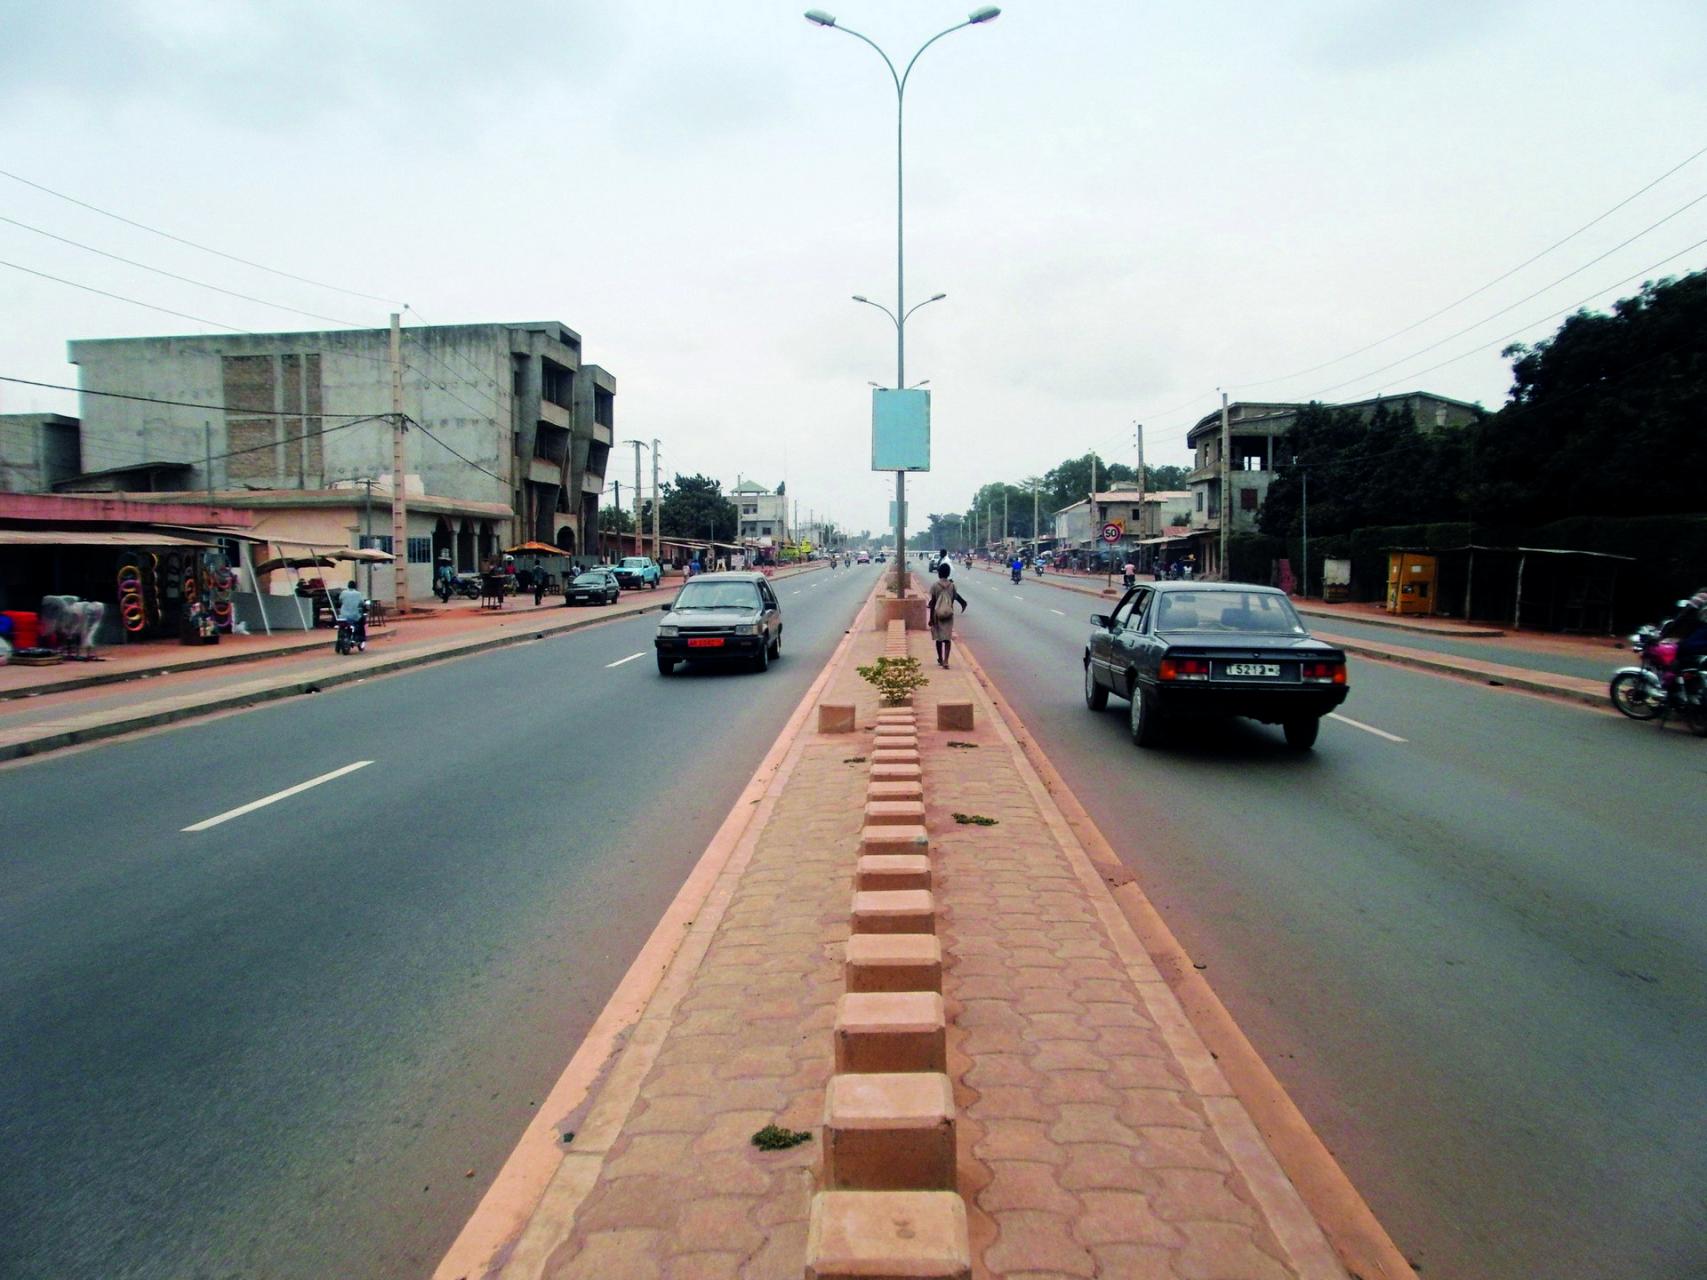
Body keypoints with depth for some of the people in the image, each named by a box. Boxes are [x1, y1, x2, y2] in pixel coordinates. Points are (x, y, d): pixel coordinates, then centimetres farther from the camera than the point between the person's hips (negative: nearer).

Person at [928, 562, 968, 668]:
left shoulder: (935, 585, -9)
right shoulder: (952, 585, -3)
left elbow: (933, 603, -9)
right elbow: (954, 599, 2)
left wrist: (931, 618, -5)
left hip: (937, 615, -1)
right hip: (949, 615, 1)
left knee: (939, 638, 13)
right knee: (948, 638, 2)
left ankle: (940, 659, 25)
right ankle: (946, 660, -12)